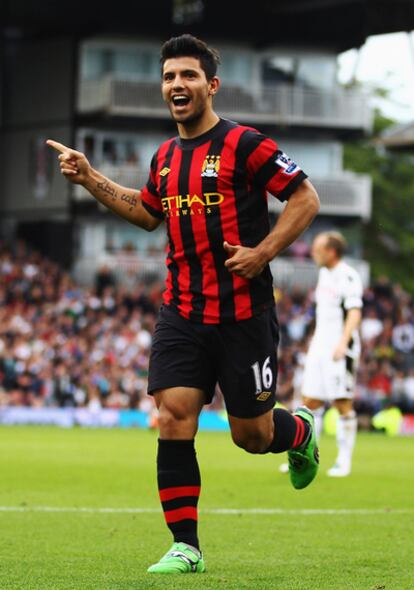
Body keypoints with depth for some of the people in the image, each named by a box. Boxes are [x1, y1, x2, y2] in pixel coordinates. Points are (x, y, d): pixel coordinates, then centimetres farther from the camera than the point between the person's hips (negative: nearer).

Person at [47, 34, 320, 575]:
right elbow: (148, 212, 29)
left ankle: (302, 433, 40)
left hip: (243, 313, -5)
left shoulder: (243, 144, -9)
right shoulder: (166, 157, 11)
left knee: (252, 435, 4)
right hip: (182, 315, 5)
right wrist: (90, 178, 20)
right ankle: (186, 547, -2)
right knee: (173, 420, -8)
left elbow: (305, 198, -7)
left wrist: (262, 252, -17)